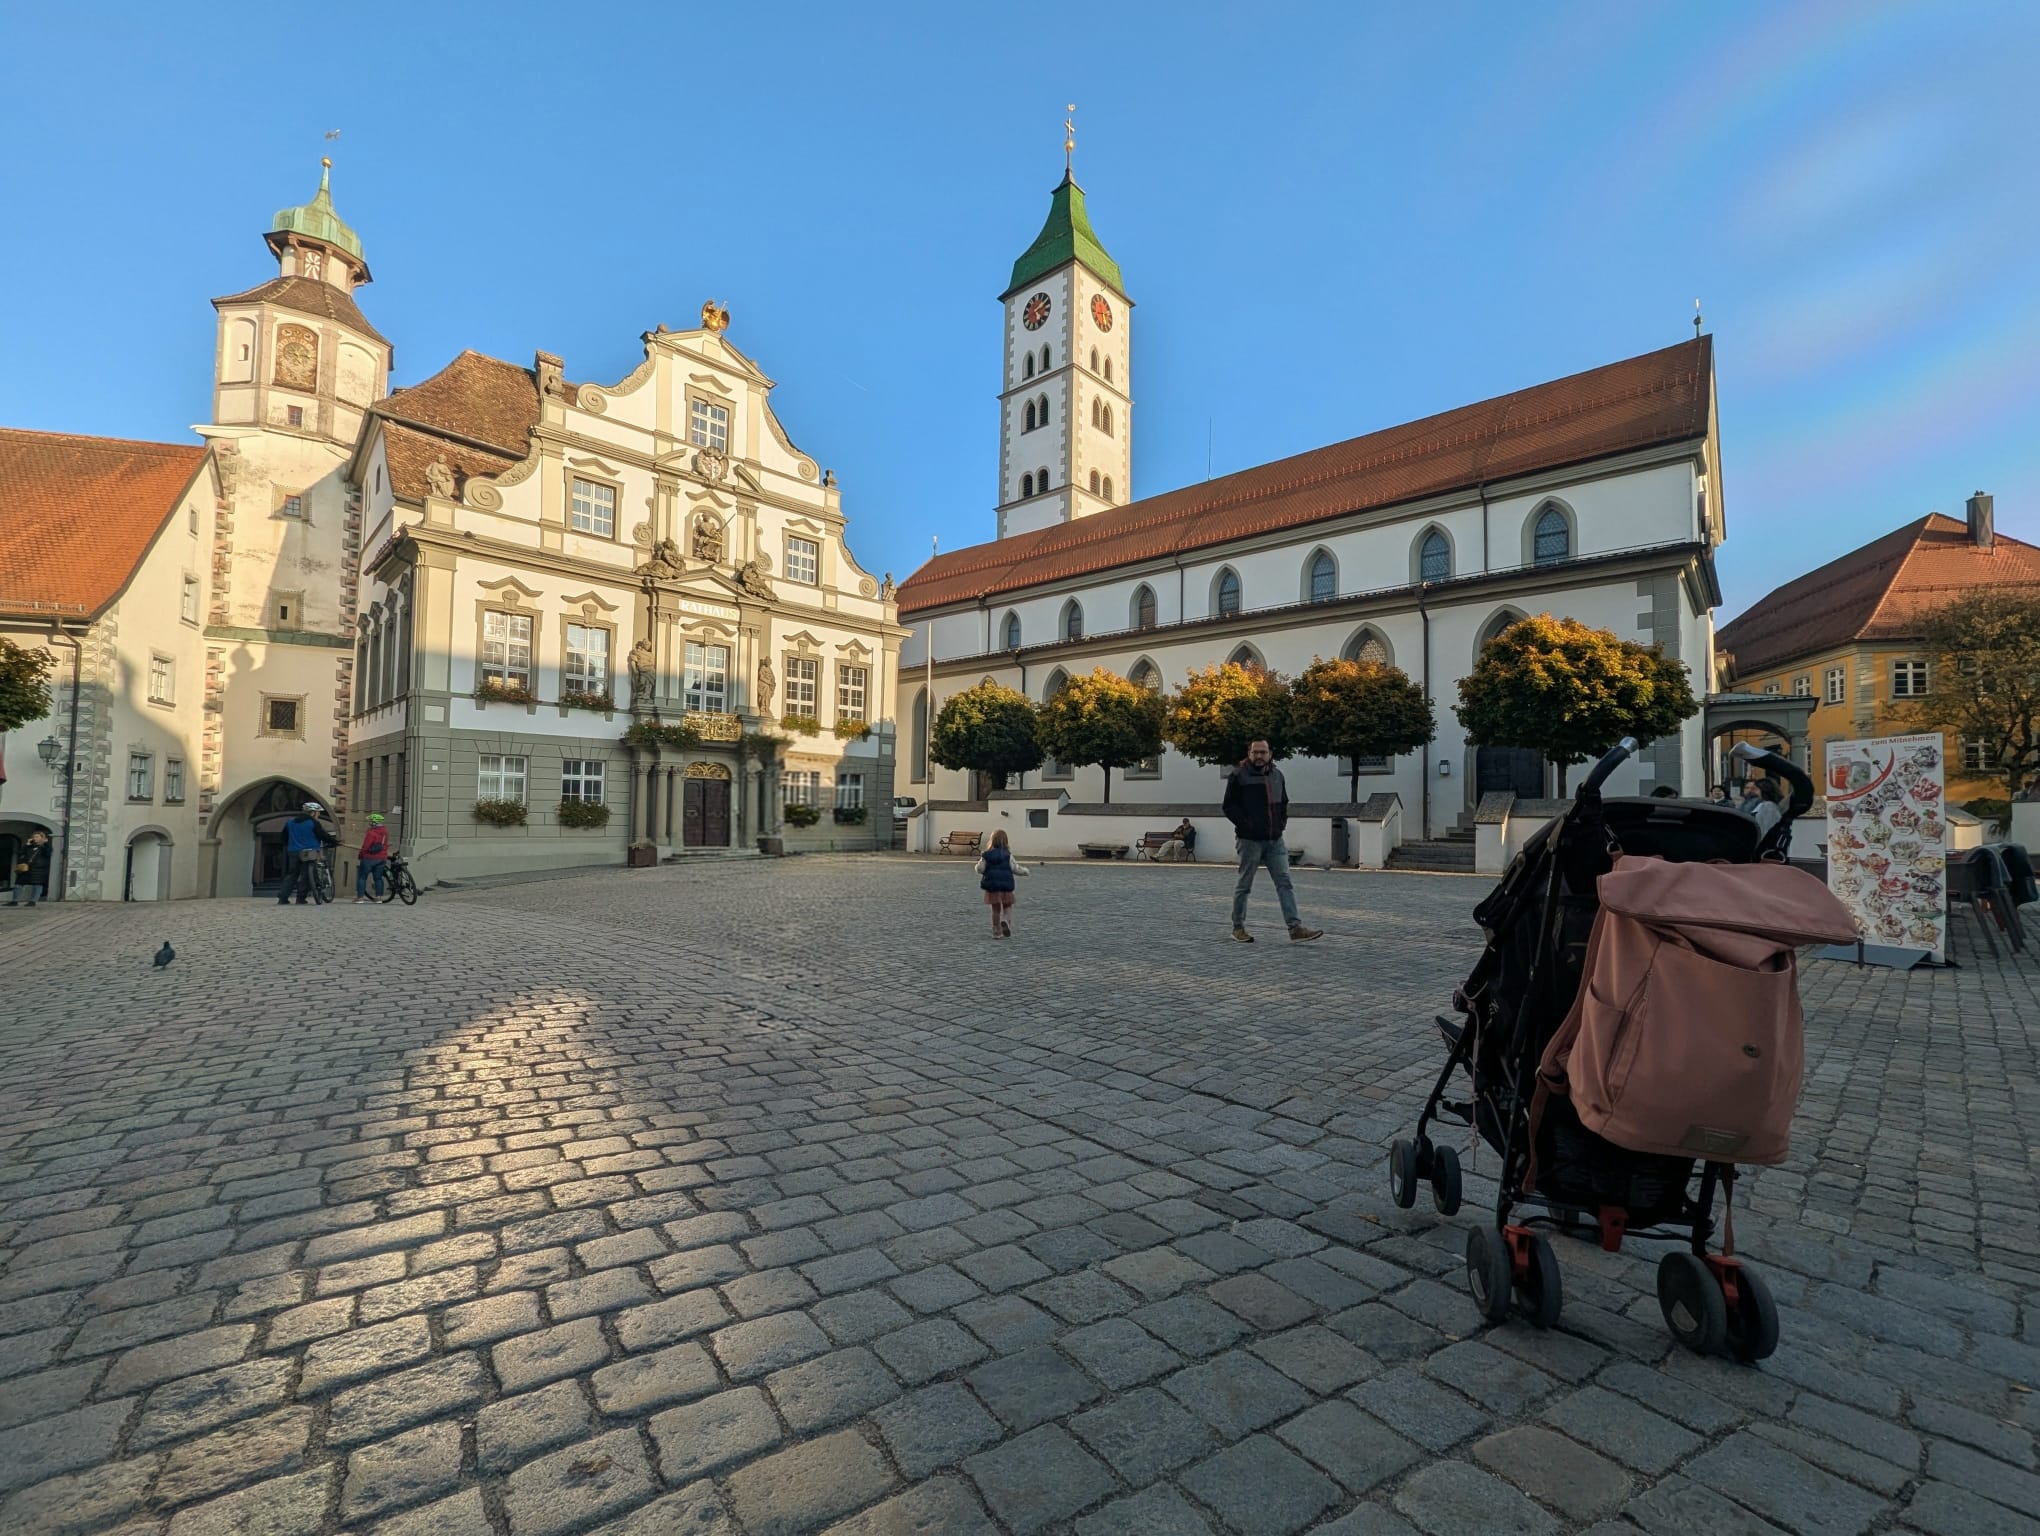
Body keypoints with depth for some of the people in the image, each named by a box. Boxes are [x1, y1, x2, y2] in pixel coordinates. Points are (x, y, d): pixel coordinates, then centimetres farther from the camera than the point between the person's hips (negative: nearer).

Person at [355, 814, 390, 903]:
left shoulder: (371, 832, -17)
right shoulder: (385, 831, 6)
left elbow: (365, 847, -16)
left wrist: (359, 857, -10)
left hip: (369, 858, -7)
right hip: (382, 858, 7)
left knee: (362, 877, 4)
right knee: (378, 878, 11)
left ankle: (360, 897, 2)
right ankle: (379, 897, 10)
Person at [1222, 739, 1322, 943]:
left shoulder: (1277, 775, 13)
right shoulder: (1239, 775, -5)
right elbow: (1229, 806, -7)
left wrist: (1282, 823, 9)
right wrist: (1246, 825, -15)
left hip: (1275, 841, 5)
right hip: (1250, 840, -5)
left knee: (1285, 883, -3)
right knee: (1244, 885, 5)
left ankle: (1295, 928, -5)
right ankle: (1238, 928, 16)